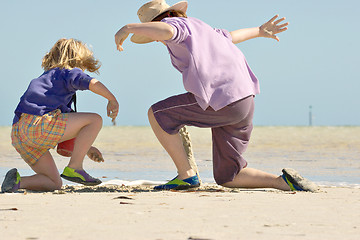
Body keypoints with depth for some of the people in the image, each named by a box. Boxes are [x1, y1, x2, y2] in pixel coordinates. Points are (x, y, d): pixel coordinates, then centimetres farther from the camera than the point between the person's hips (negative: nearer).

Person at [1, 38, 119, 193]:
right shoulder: (68, 72, 11)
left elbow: (60, 127, 39)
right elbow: (92, 83, -13)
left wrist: (86, 147, 37)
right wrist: (112, 100, 1)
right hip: (37, 124, -9)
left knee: (55, 184, 17)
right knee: (95, 120, 1)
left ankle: (17, 180, -5)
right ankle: (74, 168, -3)